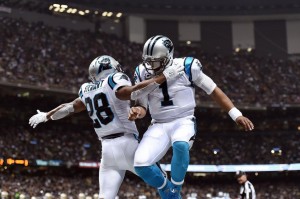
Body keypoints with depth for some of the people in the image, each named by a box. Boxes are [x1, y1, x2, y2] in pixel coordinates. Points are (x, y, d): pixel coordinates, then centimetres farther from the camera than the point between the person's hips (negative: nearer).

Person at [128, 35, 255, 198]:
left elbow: (213, 91, -1)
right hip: (159, 125, 3)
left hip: (184, 122, -3)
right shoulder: (143, 73, -2)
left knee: (180, 144, -39)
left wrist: (236, 115, -3)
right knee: (141, 164, -19)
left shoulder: (186, 67, -10)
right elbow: (142, 105, 4)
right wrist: (136, 111, -22)